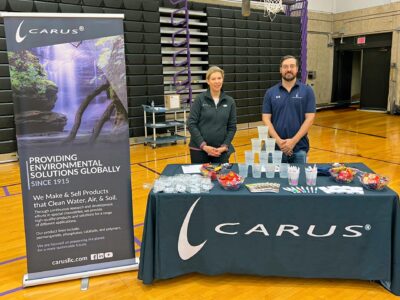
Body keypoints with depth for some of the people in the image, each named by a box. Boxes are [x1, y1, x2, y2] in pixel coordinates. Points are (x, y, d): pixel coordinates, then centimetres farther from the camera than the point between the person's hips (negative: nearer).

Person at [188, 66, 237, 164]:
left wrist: (225, 146, -6)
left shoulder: (230, 101, 5)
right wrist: (203, 145, -13)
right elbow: (191, 124, -7)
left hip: (221, 150, 2)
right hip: (199, 149, -2)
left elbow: (232, 127, 6)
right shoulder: (200, 99, -3)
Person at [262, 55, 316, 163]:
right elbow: (266, 119, -1)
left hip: (299, 148, 0)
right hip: (275, 147, 1)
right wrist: (278, 140, -13)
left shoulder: (307, 91, 1)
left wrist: (293, 141, -14)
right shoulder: (270, 92, 4)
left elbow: (309, 118, -5)